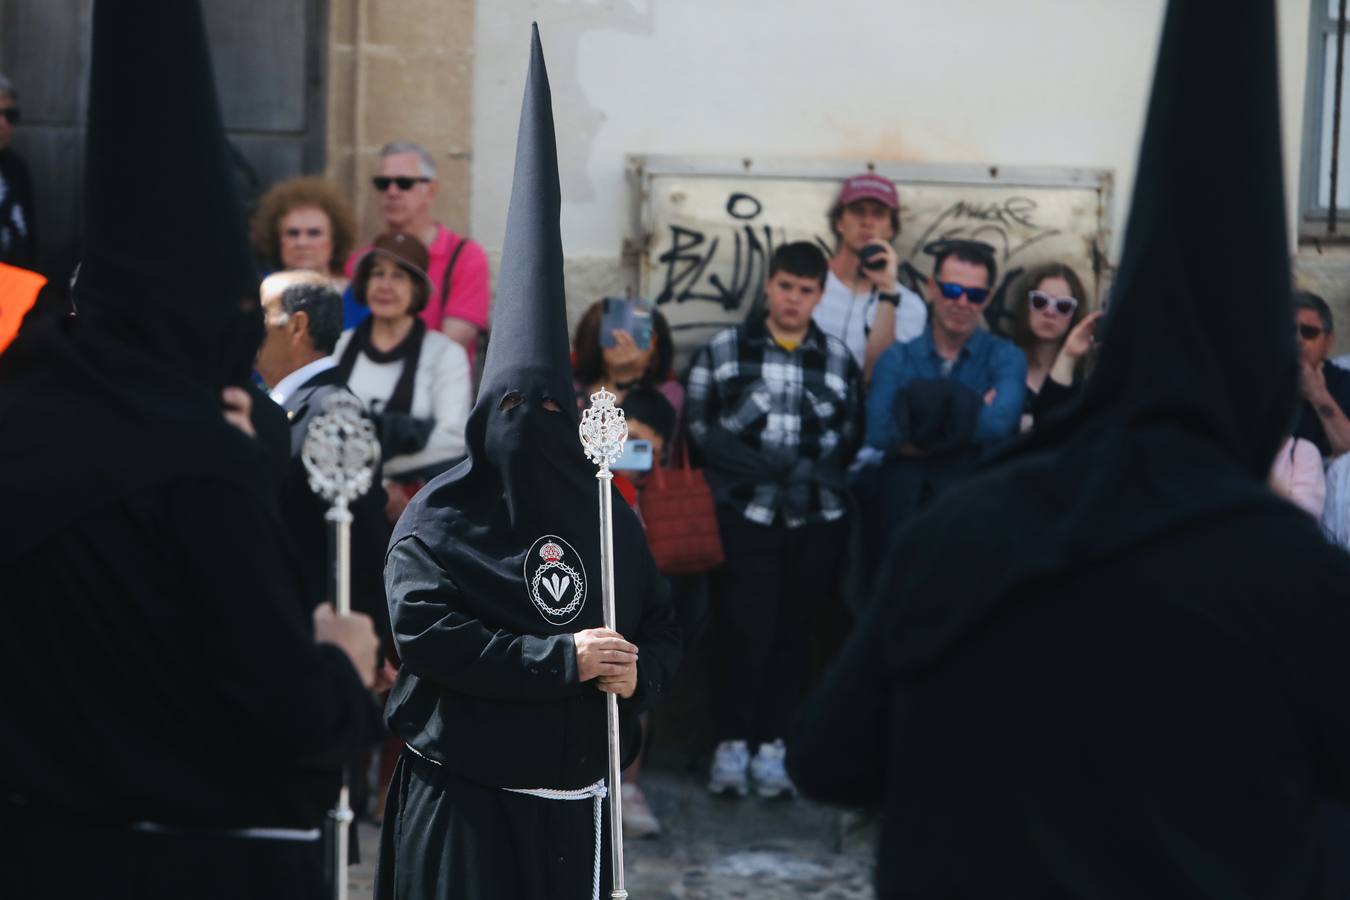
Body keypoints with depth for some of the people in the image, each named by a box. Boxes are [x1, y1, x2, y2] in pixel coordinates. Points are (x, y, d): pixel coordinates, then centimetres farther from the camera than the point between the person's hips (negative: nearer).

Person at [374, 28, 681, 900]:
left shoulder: (604, 513, 9)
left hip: (575, 795, 4)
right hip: (465, 790, -4)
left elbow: (662, 628, 12)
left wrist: (638, 672, -12)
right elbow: (428, 632, -15)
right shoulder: (437, 517, -3)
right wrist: (562, 660, -20)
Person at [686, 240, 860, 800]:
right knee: (745, 629, -5)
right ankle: (732, 744, 6)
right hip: (745, 514, -2)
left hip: (816, 518, 2)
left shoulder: (839, 360, 11)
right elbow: (698, 426, -1)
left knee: (791, 632, 7)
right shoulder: (723, 350, 6)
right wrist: (758, 469, -11)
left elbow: (850, 439, 7)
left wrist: (809, 471, -9)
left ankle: (771, 747, 14)